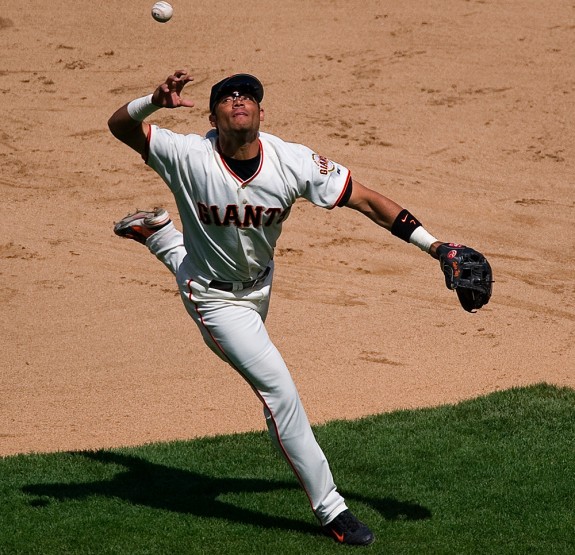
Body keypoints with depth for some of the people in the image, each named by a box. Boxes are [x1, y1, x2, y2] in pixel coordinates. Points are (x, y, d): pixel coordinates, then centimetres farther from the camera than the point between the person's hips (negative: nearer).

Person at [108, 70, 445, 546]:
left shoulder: (294, 163, -24)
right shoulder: (189, 157, -28)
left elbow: (366, 200, -20)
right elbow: (120, 126, -28)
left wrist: (432, 245, -26)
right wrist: (154, 102, -51)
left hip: (259, 282, 5)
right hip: (216, 299, -5)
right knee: (279, 389, -11)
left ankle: (156, 233, 51)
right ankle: (329, 508, -2)